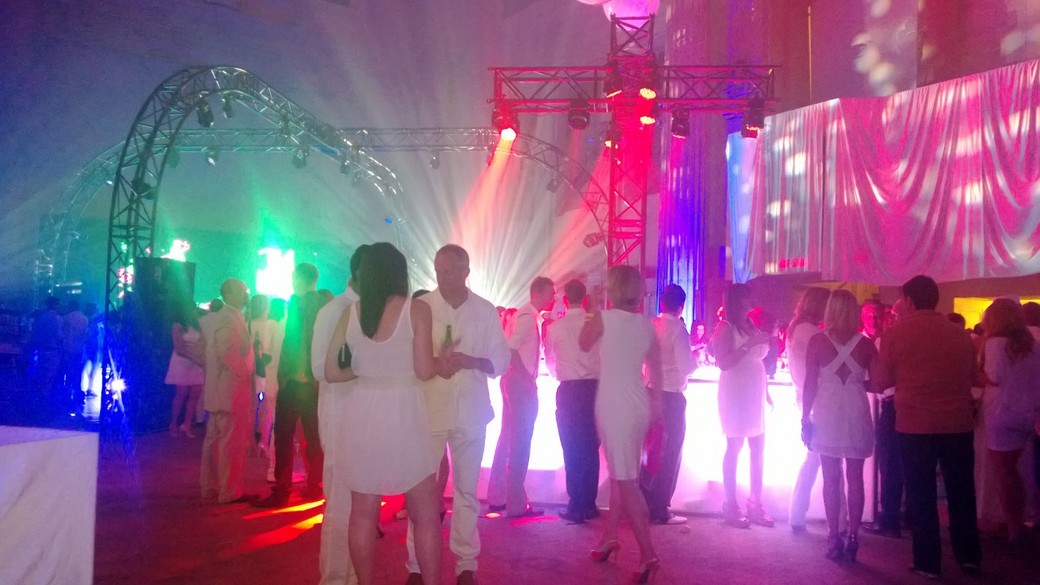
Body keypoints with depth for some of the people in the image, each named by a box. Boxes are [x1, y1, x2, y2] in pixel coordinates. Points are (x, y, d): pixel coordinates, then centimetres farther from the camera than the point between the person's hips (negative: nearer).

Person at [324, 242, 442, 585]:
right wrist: (443, 360, 9)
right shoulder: (416, 309, -7)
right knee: (426, 515, 8)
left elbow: (331, 372, 4)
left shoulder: (350, 313, 4)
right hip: (402, 413, -4)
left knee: (363, 513, 13)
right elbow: (424, 370, -11)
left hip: (362, 412, 4)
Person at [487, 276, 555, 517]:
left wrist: (528, 379, 10)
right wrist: (528, 379, -22)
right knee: (520, 442, -5)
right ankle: (516, 504, 0)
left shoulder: (527, 316, 15)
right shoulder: (528, 317, -15)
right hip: (521, 383, -10)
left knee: (508, 438, 14)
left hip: (515, 382, 10)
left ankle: (497, 498, 22)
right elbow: (510, 349, -25)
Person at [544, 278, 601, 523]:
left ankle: (576, 506, 5)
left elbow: (549, 362, 12)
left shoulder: (554, 327, -2)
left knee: (572, 449, 4)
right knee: (591, 448, 9)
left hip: (569, 390, -1)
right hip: (594, 388, 2)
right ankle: (589, 504, 14)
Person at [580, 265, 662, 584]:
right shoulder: (646, 325, 6)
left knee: (625, 480, -5)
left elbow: (584, 344, 7)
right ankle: (609, 537, 30)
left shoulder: (604, 317, -11)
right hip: (638, 405, 7)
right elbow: (657, 373, 12)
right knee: (620, 474, 18)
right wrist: (656, 408, 22)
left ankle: (648, 554, -7)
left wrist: (592, 309, 12)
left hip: (614, 404, -7)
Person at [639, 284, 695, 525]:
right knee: (670, 453, 4)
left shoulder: (651, 325, 5)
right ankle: (660, 510, 8)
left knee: (652, 449, 17)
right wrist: (695, 359, 2)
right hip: (672, 395, -6)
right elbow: (686, 367, -19)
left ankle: (646, 503, 24)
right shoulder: (678, 329, -13)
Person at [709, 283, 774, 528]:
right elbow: (723, 363, -17)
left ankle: (755, 503, 14)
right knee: (734, 448, -3)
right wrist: (749, 344, -21)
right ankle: (731, 506, 3)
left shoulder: (752, 326, 13)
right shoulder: (725, 328, -6)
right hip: (734, 393, -7)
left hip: (756, 393, 7)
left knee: (758, 448, 6)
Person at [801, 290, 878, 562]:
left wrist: (806, 418, 1)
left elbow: (810, 383, -5)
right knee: (854, 478, 9)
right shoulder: (865, 344, -1)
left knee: (830, 478, 6)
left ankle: (834, 538, 8)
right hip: (856, 414, 1)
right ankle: (852, 538, 10)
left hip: (826, 415, -1)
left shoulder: (817, 341, -5)